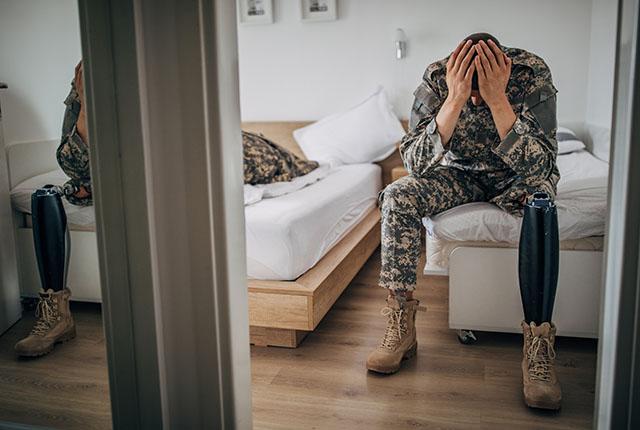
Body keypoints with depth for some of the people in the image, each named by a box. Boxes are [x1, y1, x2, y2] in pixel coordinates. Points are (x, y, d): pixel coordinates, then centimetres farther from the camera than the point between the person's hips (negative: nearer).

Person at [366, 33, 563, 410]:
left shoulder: (533, 72, -25)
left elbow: (539, 166, -33)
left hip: (517, 177, -1)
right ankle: (401, 327, -20)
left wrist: (497, 99, -41)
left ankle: (539, 341, -30)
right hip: (462, 174, 2)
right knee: (398, 197, -25)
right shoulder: (438, 77, -21)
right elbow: (416, 164, -29)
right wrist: (455, 100, -40)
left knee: (538, 204, -37)